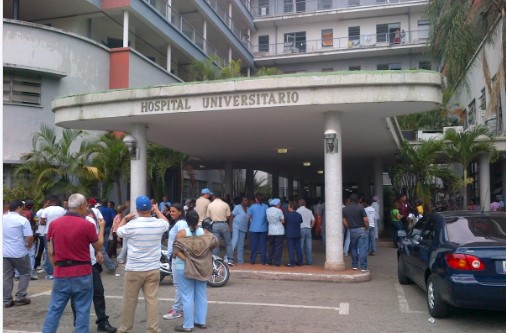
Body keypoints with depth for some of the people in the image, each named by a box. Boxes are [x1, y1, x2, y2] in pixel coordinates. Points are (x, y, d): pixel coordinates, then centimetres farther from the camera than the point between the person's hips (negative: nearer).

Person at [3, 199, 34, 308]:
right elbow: (29, 237, -17)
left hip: (4, 253, 5)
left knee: (7, 276, 11)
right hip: (19, 253, -5)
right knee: (25, 273, 11)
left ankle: (7, 300, 14)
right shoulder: (22, 220, -13)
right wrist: (29, 246, 1)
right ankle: (20, 298, 9)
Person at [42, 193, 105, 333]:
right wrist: (101, 227, 14)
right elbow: (98, 247, 2)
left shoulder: (53, 224, 1)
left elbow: (50, 252, 6)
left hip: (61, 274, 4)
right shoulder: (87, 225, -12)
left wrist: (56, 268, 17)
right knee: (82, 311, 6)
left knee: (54, 309, 12)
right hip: (82, 274, -3)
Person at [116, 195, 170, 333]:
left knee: (129, 301, 10)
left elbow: (118, 232, 9)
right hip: (153, 269, 2)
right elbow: (166, 222, 22)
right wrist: (157, 210, 34)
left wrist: (124, 219, 25)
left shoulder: (132, 225, -13)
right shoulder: (159, 224, -5)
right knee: (152, 300, 6)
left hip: (134, 269, -2)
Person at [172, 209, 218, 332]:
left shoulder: (182, 233, -9)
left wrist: (186, 260, -18)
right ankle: (201, 321, 20)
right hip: (202, 268, 4)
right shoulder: (205, 232, 0)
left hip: (184, 267, -4)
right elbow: (215, 242, -10)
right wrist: (205, 251, 3)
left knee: (187, 297, 0)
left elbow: (176, 250, -18)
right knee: (201, 295, 13)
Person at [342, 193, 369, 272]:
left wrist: (349, 227, 13)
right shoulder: (360, 208, -9)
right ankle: (363, 267, -4)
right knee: (362, 249, -3)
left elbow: (344, 221, 2)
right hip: (361, 230, -3)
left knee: (353, 248, 16)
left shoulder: (344, 209, 2)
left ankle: (354, 266, 20)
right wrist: (367, 228, 3)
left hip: (352, 231, 3)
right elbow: (366, 220, -12)